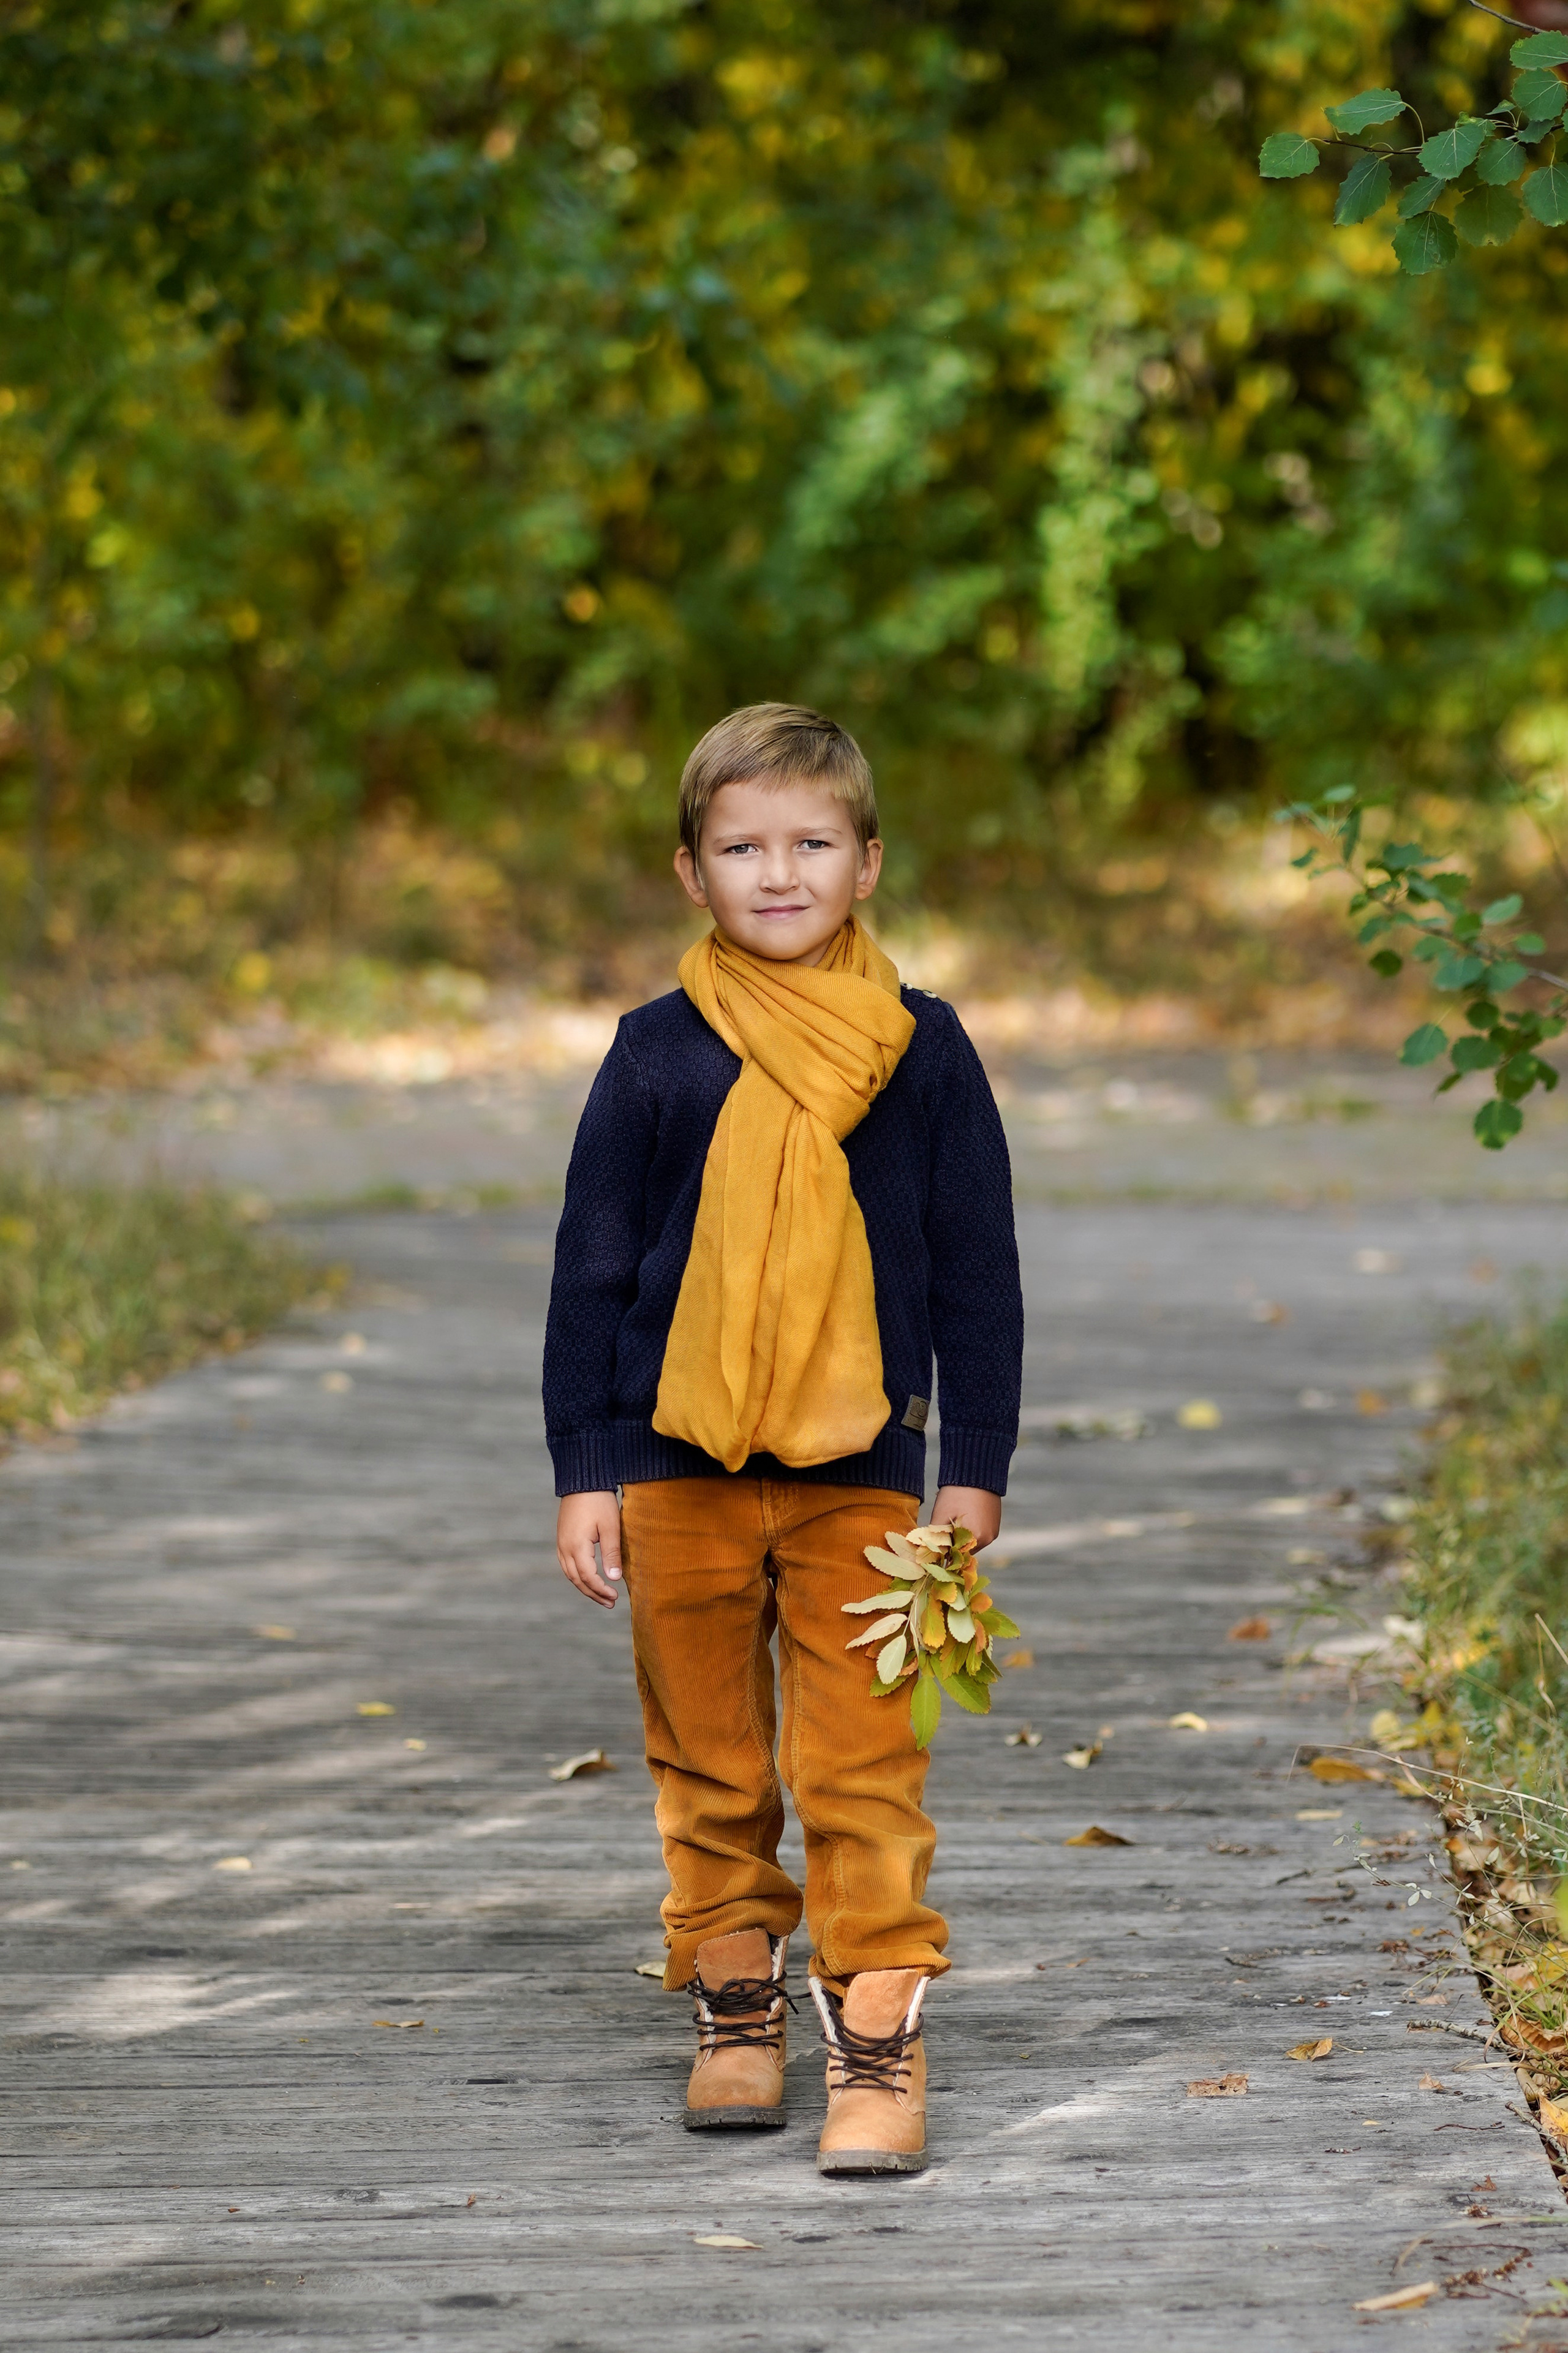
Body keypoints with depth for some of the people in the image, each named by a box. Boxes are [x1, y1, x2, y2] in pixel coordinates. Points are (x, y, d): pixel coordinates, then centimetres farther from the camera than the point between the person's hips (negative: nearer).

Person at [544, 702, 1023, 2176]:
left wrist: (976, 1463, 3)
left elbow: (976, 1267, 7)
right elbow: (591, 1267, 6)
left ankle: (878, 2039, -2)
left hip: (859, 1467, -1)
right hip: (679, 1464, 1)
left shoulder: (916, 1048, 2)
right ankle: (735, 2004, 23)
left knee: (862, 1772, -5)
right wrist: (583, 1471, 2)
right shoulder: (656, 1056, 2)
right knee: (708, 1762, 10)